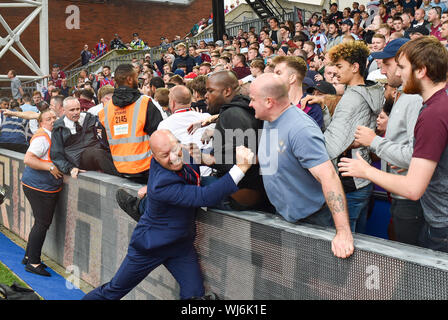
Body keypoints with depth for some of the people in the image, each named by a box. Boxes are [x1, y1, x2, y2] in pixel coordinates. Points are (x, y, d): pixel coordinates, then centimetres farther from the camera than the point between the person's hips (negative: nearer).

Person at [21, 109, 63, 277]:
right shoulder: (42, 138, -17)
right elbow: (28, 159, -25)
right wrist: (50, 167, -25)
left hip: (50, 188, 9)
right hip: (38, 187, -9)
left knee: (43, 223, 16)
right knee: (42, 223, -5)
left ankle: (29, 256, 28)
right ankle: (33, 263, 5)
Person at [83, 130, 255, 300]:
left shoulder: (187, 157, -12)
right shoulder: (162, 185, -34)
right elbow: (205, 197, -42)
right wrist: (241, 167, -45)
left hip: (181, 245, 6)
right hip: (150, 246, -6)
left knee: (195, 294, -4)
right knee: (113, 291, 10)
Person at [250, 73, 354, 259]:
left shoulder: (300, 129, -25)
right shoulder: (268, 122, 5)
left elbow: (328, 176, -33)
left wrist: (343, 233, -39)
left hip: (313, 222, -8)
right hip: (283, 217, 8)